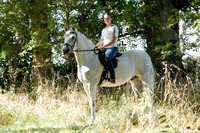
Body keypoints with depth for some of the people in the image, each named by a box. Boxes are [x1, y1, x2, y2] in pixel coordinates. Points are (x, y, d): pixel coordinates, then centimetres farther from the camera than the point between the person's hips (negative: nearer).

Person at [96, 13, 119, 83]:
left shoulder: (114, 28, -2)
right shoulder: (104, 30, 23)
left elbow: (113, 41, -12)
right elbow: (101, 41, 26)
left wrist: (103, 46, -20)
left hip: (112, 48, -8)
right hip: (104, 48, 8)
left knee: (107, 58, -37)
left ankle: (113, 77, -40)